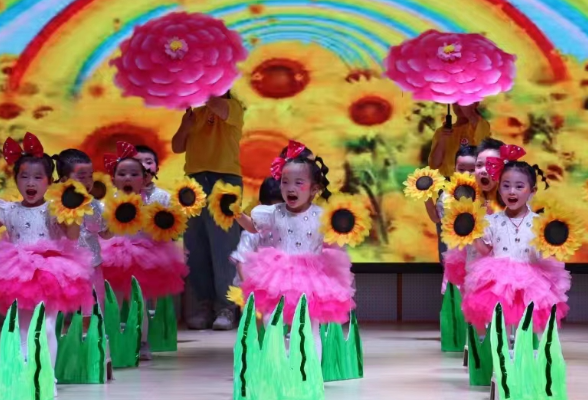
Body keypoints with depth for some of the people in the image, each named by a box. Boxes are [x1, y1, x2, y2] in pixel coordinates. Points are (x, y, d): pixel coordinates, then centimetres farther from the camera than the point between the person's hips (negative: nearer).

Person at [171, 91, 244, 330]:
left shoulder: (232, 107, 7)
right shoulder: (195, 114, 22)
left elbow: (217, 106, -17)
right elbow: (177, 147, 20)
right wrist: (185, 126, 3)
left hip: (224, 179, -6)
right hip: (195, 181, 6)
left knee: (223, 246, -9)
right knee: (195, 247, 1)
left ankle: (226, 308, -8)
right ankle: (204, 306, 4)